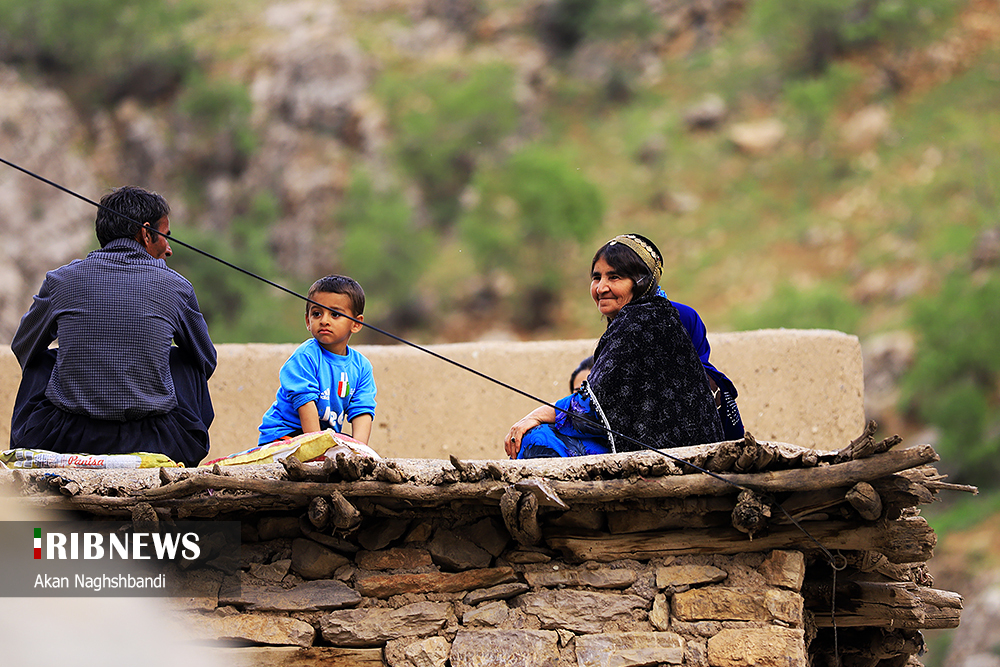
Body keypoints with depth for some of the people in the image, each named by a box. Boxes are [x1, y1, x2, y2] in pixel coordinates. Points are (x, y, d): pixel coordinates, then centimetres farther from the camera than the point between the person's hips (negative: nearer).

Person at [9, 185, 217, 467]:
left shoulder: (60, 280, 3)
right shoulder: (176, 286, 2)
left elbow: (23, 349, 22)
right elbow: (207, 361, 20)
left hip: (64, 442, 1)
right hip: (151, 444, -1)